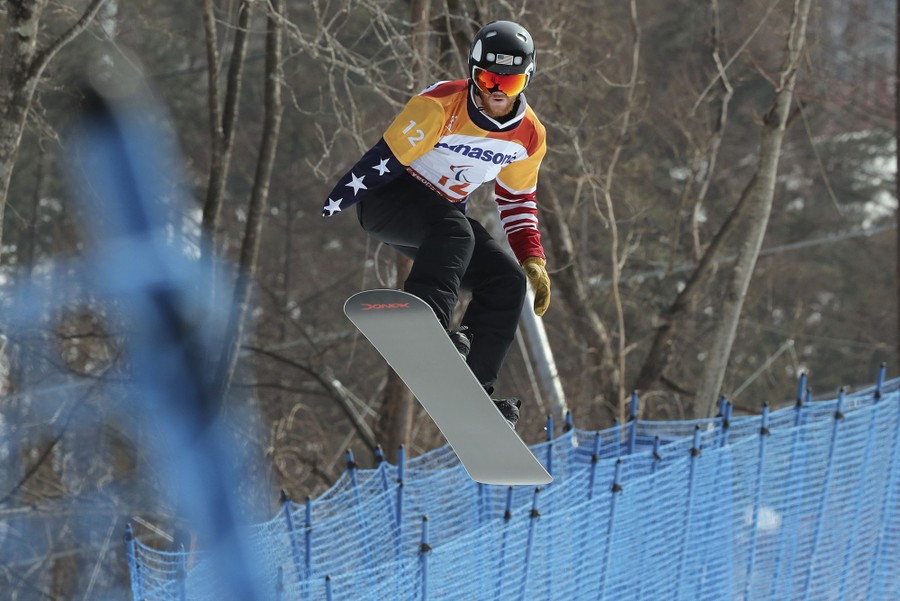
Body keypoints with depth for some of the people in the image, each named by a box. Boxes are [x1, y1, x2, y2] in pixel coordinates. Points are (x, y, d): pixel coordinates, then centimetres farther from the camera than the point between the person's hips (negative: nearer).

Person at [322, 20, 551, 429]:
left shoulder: (529, 136, -3)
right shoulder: (440, 106, -22)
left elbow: (517, 200, 12)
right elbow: (381, 161, -21)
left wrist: (533, 261, 2)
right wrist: (325, 213, -21)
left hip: (442, 216, 7)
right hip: (389, 200, -7)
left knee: (508, 282, -8)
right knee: (454, 230, -36)